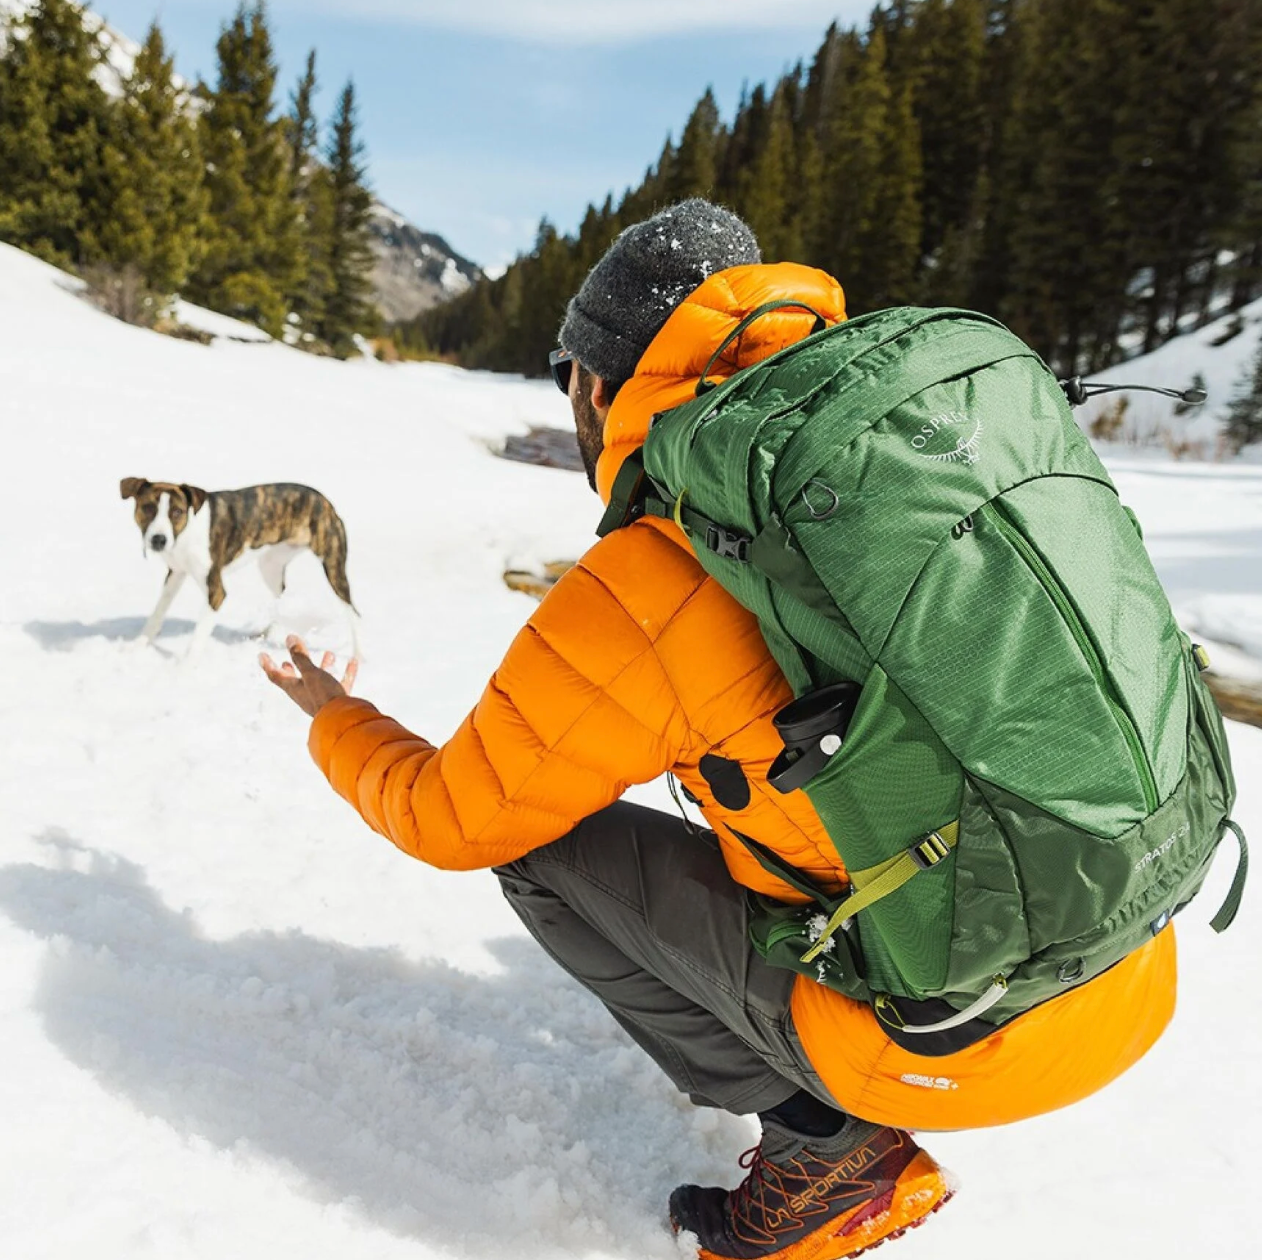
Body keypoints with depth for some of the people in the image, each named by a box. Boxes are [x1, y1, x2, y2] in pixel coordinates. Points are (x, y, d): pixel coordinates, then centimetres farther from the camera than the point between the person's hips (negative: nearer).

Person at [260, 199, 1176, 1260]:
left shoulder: (632, 594, -16)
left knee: (540, 843, 3)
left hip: (967, 1043, -7)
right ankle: (834, 1112, 22)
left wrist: (336, 719, 19)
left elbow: (448, 821, -1)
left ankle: (822, 1137, 8)